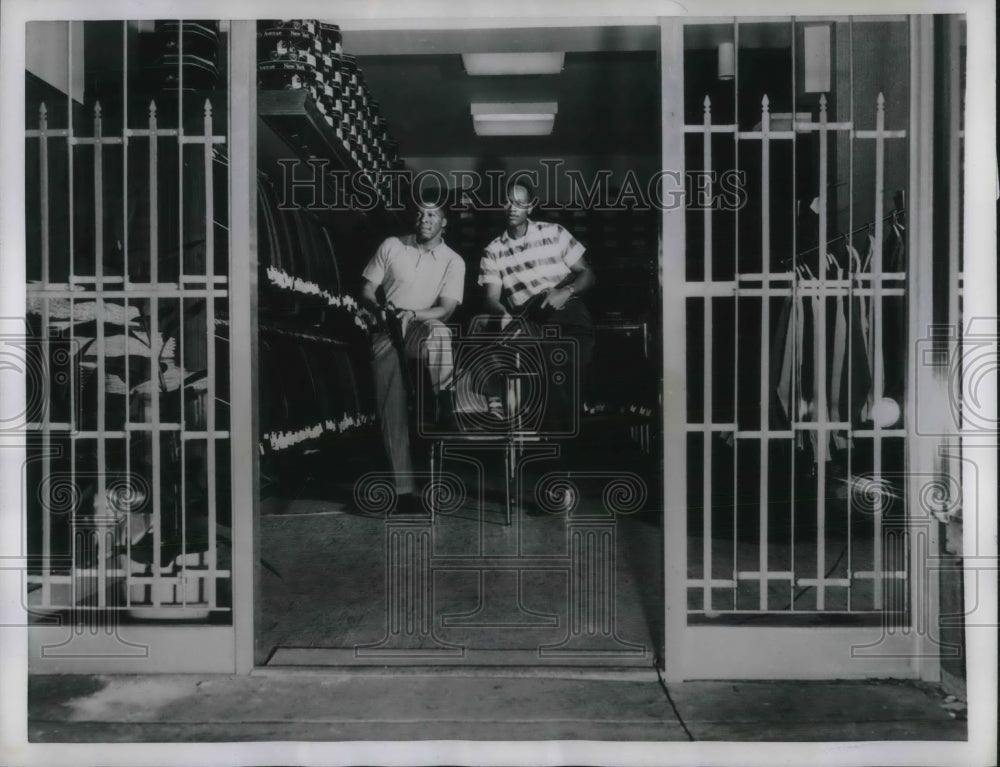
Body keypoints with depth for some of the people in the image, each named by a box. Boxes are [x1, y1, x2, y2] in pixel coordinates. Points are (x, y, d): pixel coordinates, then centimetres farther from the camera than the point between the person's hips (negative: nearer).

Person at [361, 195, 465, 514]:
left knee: (439, 332, -40)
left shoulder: (453, 262, 5)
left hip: (423, 328, -1)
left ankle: (446, 410, -31)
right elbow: (367, 288, 10)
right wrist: (379, 308, -12)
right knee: (392, 408, -10)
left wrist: (412, 313, -21)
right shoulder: (391, 247, 8)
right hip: (387, 332, 1)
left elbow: (447, 308, -5)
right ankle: (404, 489, -8)